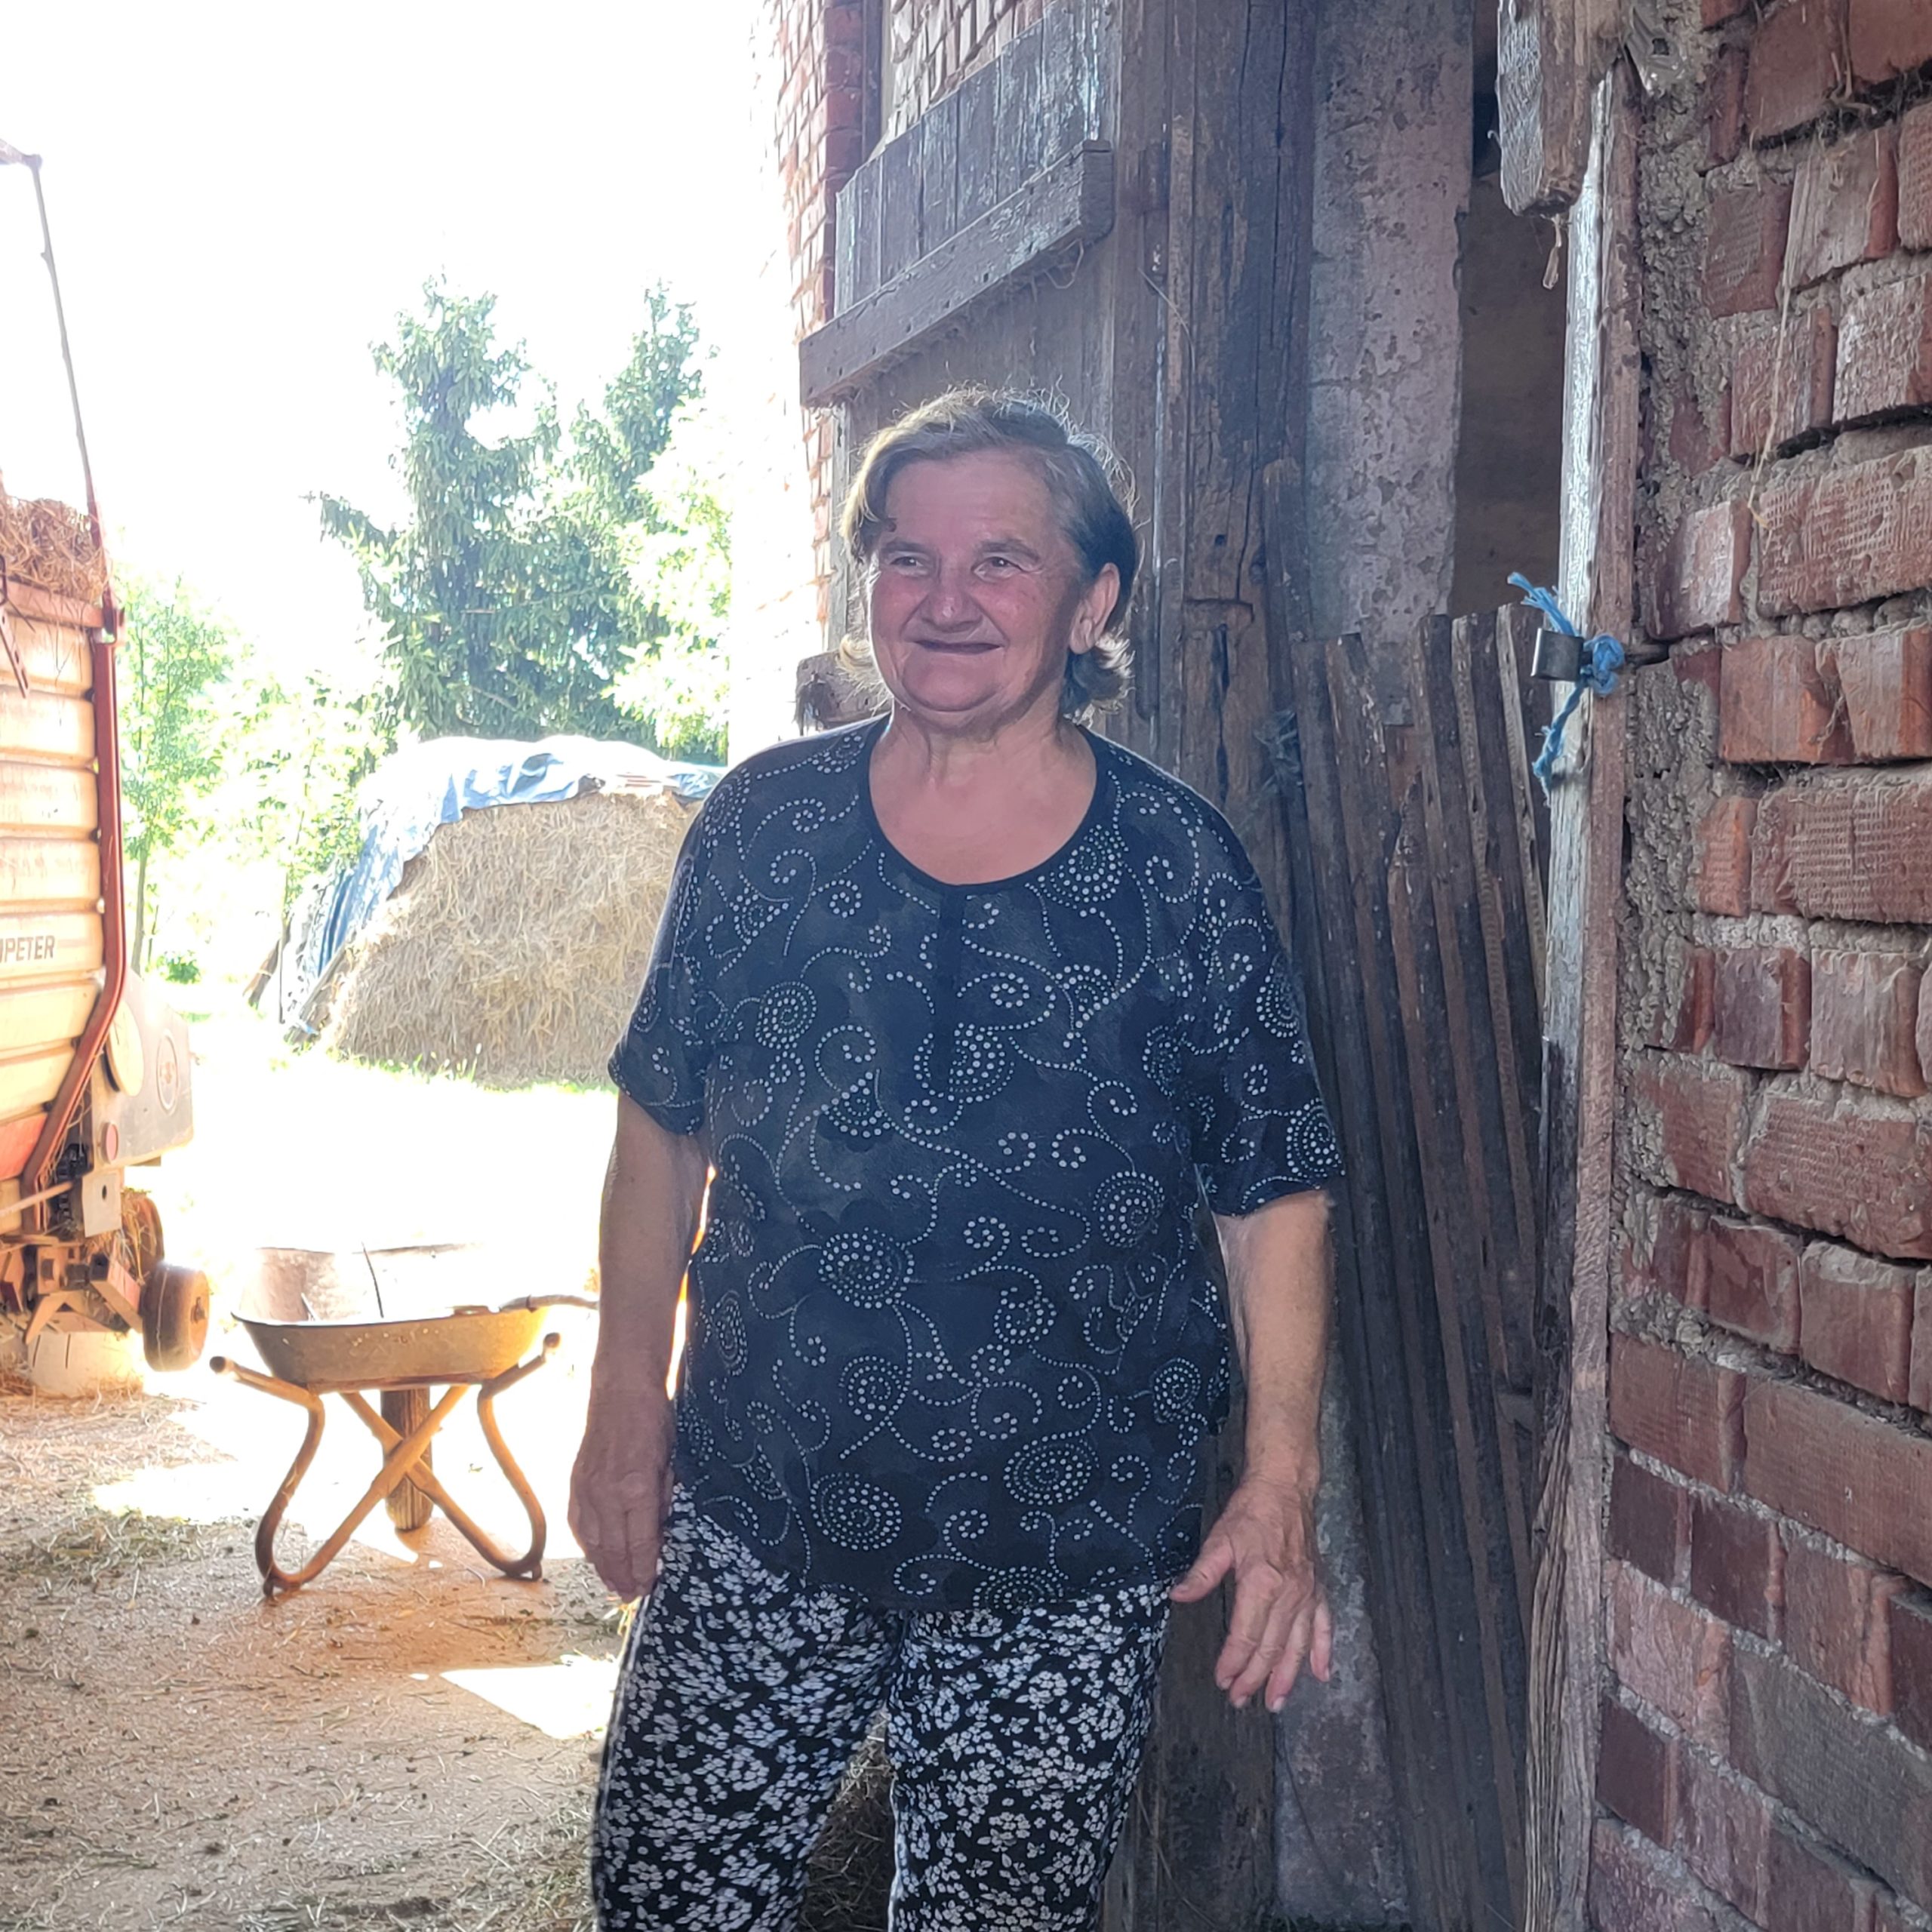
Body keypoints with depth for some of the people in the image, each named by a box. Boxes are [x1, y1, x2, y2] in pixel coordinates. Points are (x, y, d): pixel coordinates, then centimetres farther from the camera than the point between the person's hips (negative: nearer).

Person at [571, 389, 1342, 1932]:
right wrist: (627, 1408, 6)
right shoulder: (767, 824, 0)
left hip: (1060, 1568, -1)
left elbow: (1276, 1197, -2)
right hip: (754, 1519, 2)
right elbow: (663, 1126, 8)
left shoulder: (1178, 868, -6)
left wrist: (1281, 1490, -8)